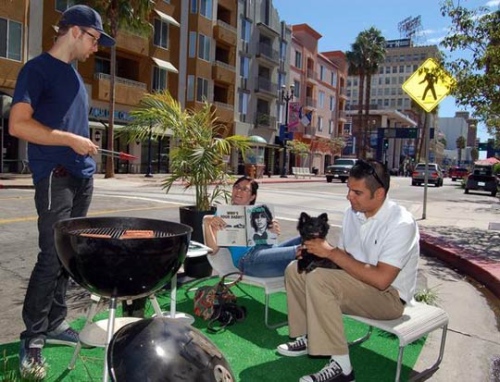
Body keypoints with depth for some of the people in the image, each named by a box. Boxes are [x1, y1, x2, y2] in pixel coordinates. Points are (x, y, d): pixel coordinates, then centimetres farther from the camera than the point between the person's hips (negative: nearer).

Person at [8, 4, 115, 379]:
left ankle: (55, 323, 23)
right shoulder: (38, 68, -5)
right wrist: (71, 140, -16)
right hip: (55, 176, -8)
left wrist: (87, 154, 16)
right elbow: (18, 124, -15)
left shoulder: (75, 74, 20)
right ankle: (32, 340, 6)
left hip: (81, 176, 8)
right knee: (51, 257, -7)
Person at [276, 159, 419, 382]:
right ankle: (307, 338, 11)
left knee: (318, 280, -29)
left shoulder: (401, 224, -23)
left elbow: (381, 279, -30)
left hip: (389, 295, -8)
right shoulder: (353, 213, 0)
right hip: (357, 282, 8)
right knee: (295, 270, -1)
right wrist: (318, 252, -13)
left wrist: (332, 252, -27)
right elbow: (344, 258, 9)